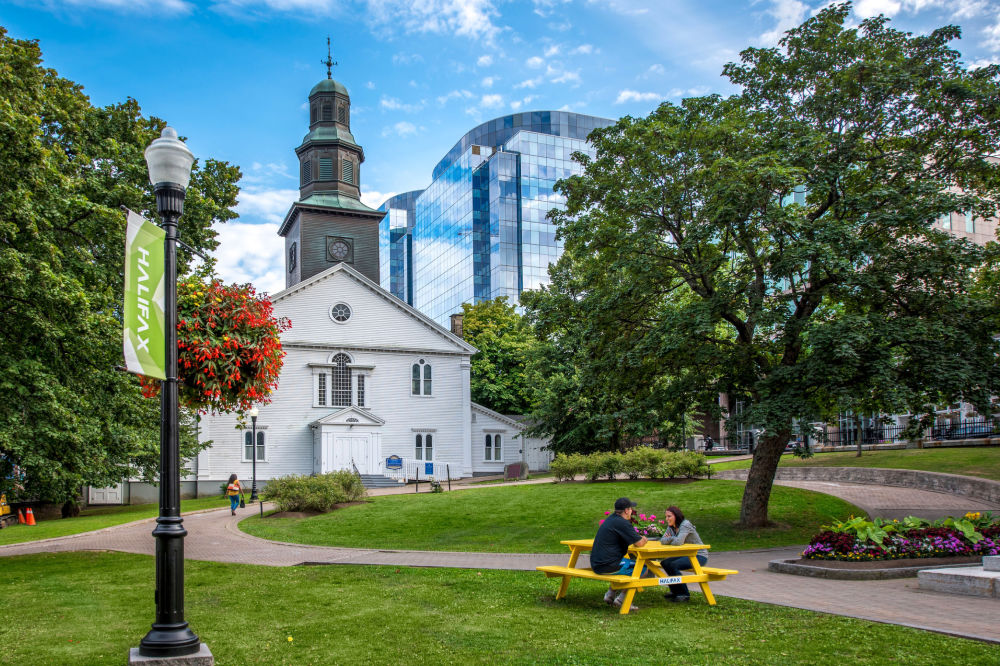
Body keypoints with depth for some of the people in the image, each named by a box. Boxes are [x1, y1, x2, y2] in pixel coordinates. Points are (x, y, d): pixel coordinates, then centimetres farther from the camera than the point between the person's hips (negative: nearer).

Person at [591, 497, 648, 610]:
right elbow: (639, 543, -12)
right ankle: (621, 598, 1)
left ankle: (610, 594, 22)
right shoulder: (622, 523, -15)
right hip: (608, 566, -10)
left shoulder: (611, 519, 15)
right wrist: (643, 540, 9)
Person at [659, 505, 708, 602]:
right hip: (686, 554, 9)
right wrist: (671, 539, -22)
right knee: (664, 563, -1)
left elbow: (678, 542, -33)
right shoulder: (671, 527, 6)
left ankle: (685, 594, -10)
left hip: (699, 555, -9)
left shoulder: (685, 525, -21)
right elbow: (662, 540, -1)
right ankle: (675, 591, 13)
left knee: (673, 565, -24)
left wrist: (669, 540, -13)